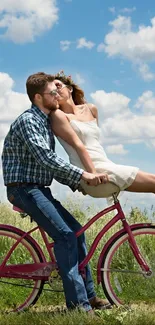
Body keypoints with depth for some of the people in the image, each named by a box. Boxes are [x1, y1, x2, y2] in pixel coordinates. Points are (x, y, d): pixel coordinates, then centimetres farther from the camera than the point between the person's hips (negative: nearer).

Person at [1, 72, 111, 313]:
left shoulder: (45, 122, 16)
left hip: (38, 189, 10)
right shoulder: (28, 120, -14)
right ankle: (78, 303, -15)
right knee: (65, 234, -18)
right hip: (25, 188, -10)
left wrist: (76, 183, 8)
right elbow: (45, 158, -26)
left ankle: (89, 296, 16)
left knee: (75, 230, 8)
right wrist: (82, 174, -28)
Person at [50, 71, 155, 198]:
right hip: (95, 172, -7)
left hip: (106, 166, 7)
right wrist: (93, 174, -21)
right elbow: (78, 145, -14)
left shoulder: (91, 109, 17)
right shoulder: (58, 115, -3)